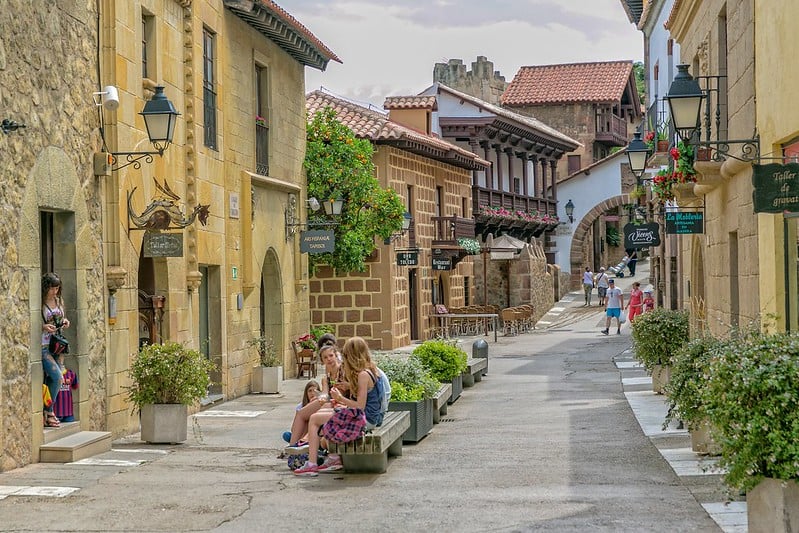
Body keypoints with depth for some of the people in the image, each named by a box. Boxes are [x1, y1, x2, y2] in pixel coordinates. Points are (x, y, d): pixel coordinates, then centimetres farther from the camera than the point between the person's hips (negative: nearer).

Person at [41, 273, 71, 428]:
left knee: (51, 380, 7)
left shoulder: (59, 301, 10)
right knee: (57, 377, -16)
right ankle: (48, 411, -4)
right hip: (42, 346, -7)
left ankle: (47, 412, 15)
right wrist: (43, 327, -23)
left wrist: (65, 322, 3)